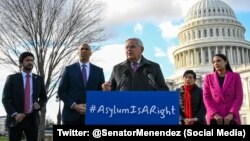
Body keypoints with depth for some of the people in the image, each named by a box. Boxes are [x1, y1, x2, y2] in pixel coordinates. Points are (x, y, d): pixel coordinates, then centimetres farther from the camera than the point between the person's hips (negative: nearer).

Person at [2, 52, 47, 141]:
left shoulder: (39, 79, 9)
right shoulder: (12, 78, 2)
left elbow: (44, 97, 20)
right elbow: (5, 99, -3)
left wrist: (39, 104, -2)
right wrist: (15, 114, -16)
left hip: (32, 119, 2)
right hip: (15, 119, -2)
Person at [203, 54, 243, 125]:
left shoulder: (235, 76, 10)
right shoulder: (208, 77, 12)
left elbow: (239, 97, 2)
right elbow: (206, 97, 4)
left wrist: (231, 114, -12)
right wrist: (214, 114, -10)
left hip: (231, 117, 0)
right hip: (214, 117, 0)